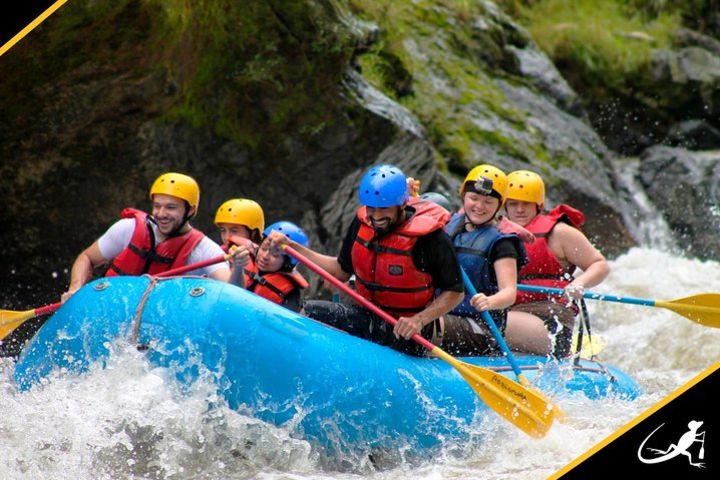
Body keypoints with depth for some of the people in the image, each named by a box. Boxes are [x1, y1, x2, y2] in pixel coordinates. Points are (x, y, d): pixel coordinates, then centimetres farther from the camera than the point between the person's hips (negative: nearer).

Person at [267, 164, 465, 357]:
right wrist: (291, 246, 7)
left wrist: (420, 320, -26)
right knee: (309, 311, -8)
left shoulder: (430, 239, -20)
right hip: (367, 318, 6)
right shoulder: (362, 223, -1)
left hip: (404, 334, -6)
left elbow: (455, 292, -11)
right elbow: (342, 271, 13)